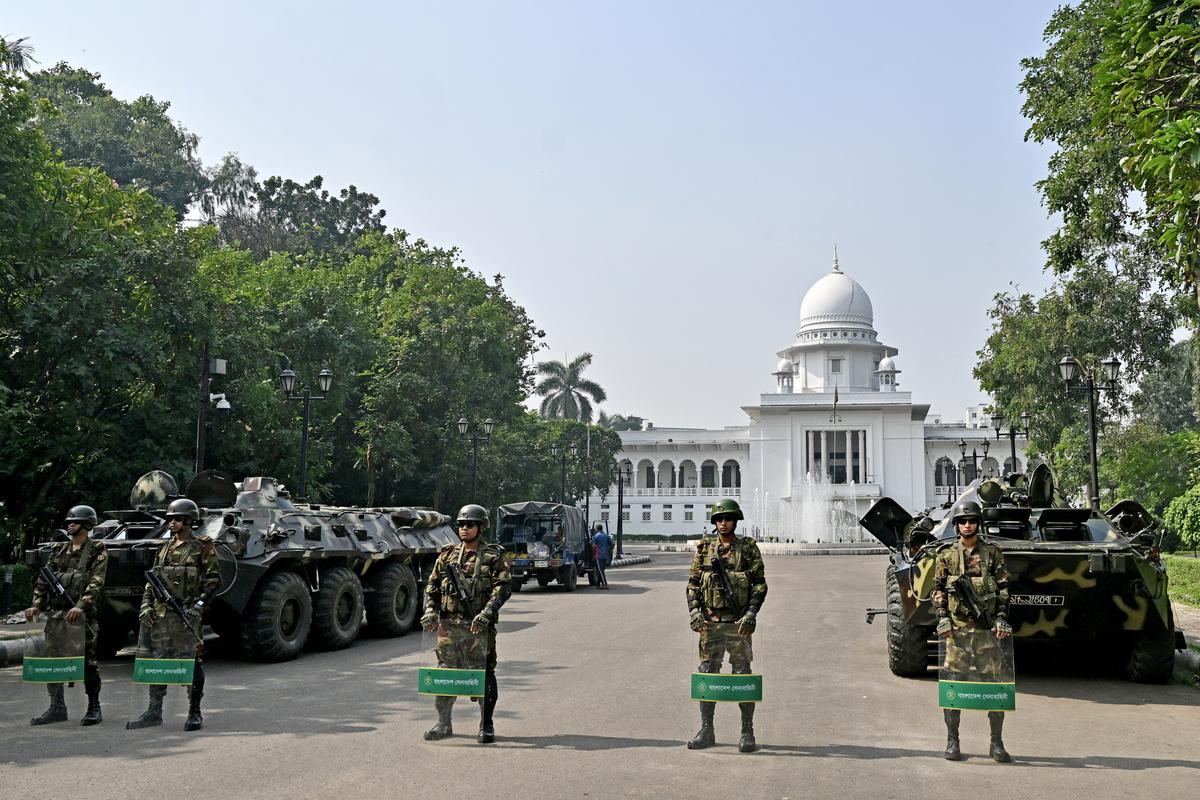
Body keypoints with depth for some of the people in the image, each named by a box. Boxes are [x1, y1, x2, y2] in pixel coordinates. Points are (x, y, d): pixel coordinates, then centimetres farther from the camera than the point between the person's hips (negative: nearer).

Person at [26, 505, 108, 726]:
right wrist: (36, 605, 2)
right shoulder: (58, 552, 17)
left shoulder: (97, 552, -1)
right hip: (56, 614, 6)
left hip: (82, 615, -6)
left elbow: (95, 583, -13)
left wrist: (81, 606, -25)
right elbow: (43, 581, 16)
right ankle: (57, 708, 14)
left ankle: (94, 708, 7)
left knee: (88, 662, -3)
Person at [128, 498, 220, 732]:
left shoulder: (202, 548, -3)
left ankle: (195, 713, 6)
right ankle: (154, 711, 15)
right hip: (160, 615, 6)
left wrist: (199, 605, -17)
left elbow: (214, 581, -7)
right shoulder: (164, 550, 16)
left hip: (188, 615, -6)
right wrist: (146, 606, 7)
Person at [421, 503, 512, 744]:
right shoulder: (447, 555, 12)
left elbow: (503, 588, -9)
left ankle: (486, 726, 10)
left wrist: (487, 612, -22)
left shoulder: (493, 556, 0)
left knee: (483, 675, 0)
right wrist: (430, 610, -2)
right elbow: (432, 586, 14)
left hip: (479, 626, -4)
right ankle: (443, 724, 20)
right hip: (448, 625, 4)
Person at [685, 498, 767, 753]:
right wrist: (694, 611, -5)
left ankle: (747, 733, 10)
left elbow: (760, 584, -1)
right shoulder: (704, 548, 7)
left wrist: (751, 613, -12)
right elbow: (692, 583, 9)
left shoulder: (748, 548, 1)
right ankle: (706, 731, 15)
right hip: (710, 623, 3)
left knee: (743, 677, 1)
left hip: (738, 623, -2)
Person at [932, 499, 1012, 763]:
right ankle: (952, 742, 10)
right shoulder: (946, 556, 7)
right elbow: (938, 591, 7)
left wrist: (1002, 619, -5)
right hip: (956, 627, 0)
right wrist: (943, 619, -5)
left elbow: (1004, 589, 6)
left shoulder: (992, 553, 7)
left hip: (987, 627, 0)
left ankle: (997, 743, 9)